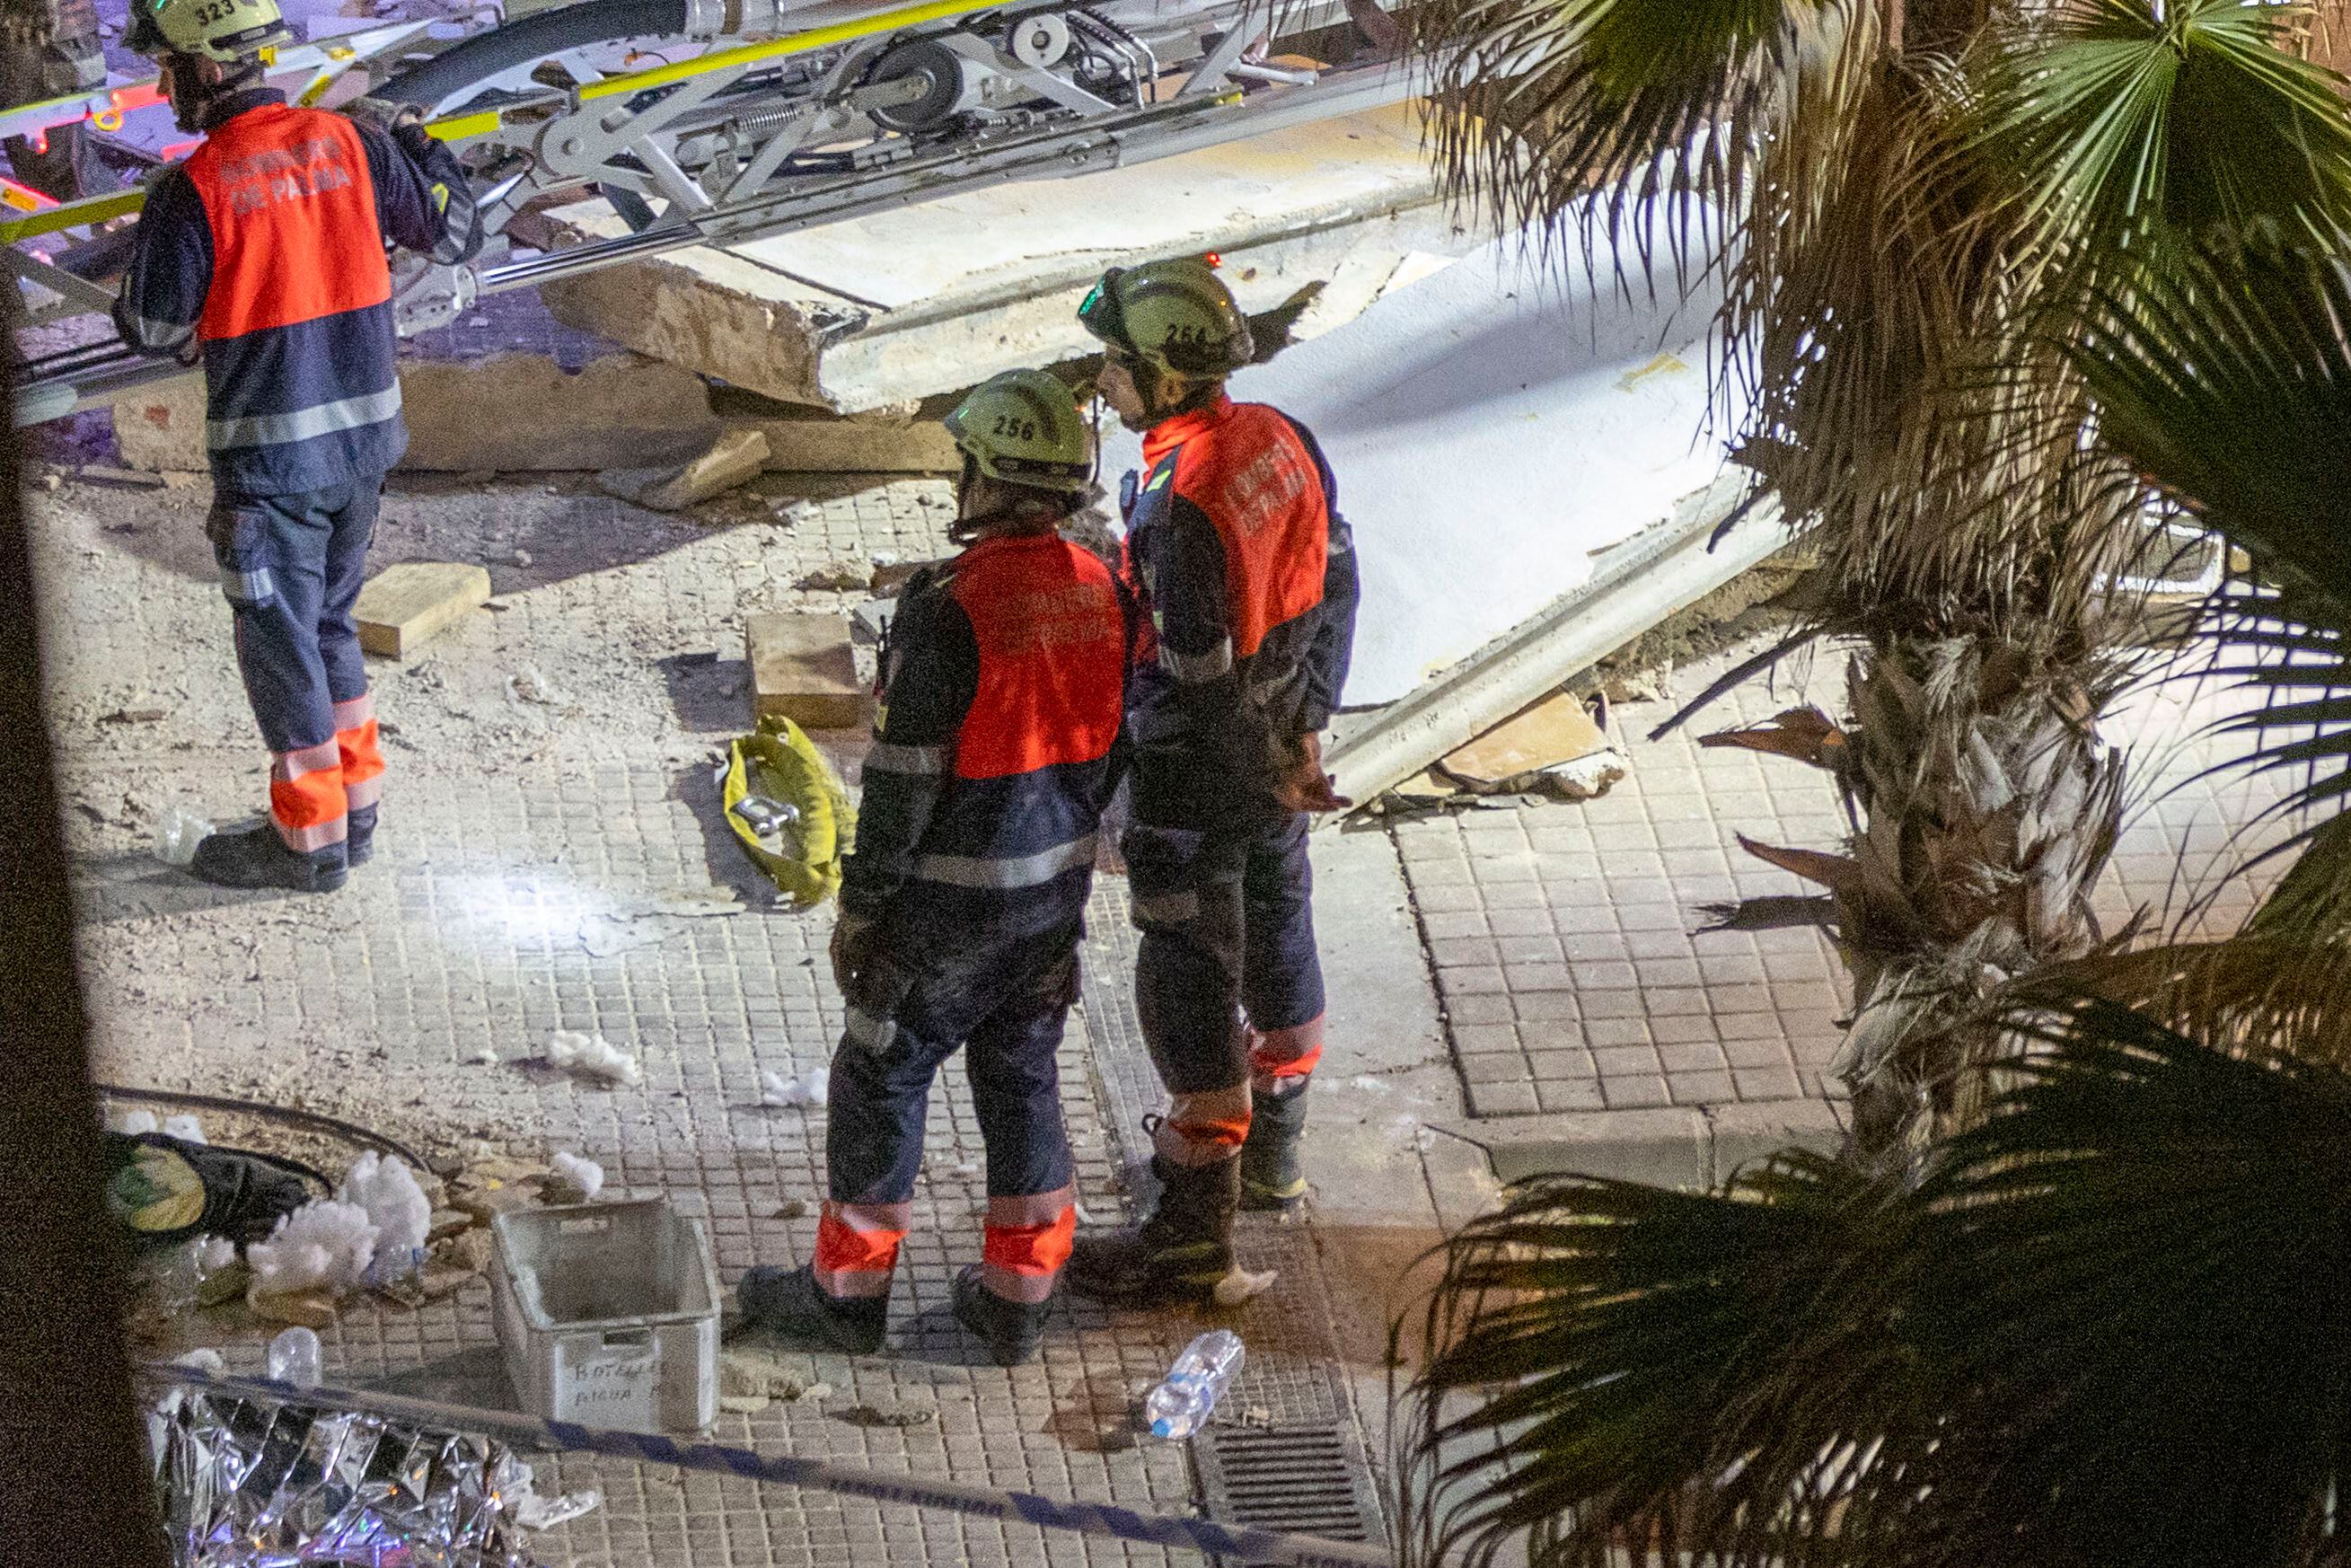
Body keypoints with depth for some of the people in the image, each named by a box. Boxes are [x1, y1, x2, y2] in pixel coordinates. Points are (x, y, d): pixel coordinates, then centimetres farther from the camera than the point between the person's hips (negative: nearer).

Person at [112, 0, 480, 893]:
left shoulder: (194, 191, -19)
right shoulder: (351, 146, -3)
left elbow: (154, 330, -11)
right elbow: (455, 234, 9)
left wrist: (147, 252, 10)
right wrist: (420, 146, 26)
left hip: (272, 454, -6)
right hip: (363, 435, 6)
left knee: (279, 638, 8)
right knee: (329, 620, 22)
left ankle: (311, 837, 16)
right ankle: (356, 806, 31)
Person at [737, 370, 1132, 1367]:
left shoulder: (946, 610, -23)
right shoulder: (1100, 594, -1)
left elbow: (903, 780, -19)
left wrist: (860, 907, -8)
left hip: (955, 900, -6)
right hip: (1055, 889, 7)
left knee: (882, 1075, 9)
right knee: (1023, 1077, 17)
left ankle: (848, 1291, 18)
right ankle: (1017, 1300, 23)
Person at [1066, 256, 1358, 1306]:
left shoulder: (1177, 505, -30)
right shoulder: (1280, 440, -3)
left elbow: (1204, 678, -26)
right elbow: (1335, 584, 6)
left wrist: (1269, 774, -10)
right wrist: (1304, 732, 12)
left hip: (1197, 776, -9)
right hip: (1275, 754, 9)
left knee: (1189, 984, 2)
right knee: (1276, 939, 24)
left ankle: (1195, 1230, 11)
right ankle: (1271, 1154, 44)